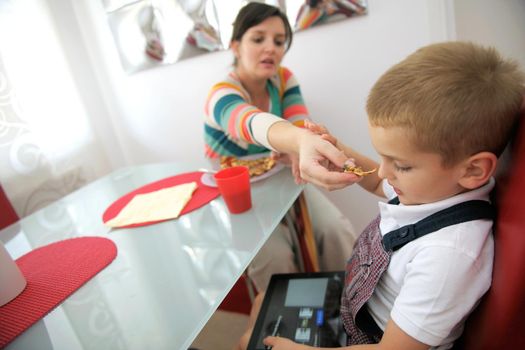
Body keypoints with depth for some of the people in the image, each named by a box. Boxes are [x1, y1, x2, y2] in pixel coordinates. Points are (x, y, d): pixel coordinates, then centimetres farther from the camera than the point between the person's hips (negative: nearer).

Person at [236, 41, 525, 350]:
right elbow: (379, 184, 10)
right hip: (353, 300, 7)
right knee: (265, 302, 16)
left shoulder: (448, 253, -37)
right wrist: (340, 153, -10)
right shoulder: (433, 185, -14)